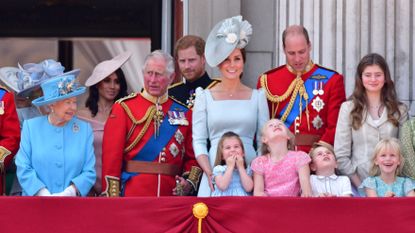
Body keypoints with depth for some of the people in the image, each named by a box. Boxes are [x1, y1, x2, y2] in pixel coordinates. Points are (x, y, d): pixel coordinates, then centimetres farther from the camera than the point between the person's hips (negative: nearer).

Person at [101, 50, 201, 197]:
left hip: (171, 195, 3)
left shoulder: (184, 112, 10)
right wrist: (112, 198, -11)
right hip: (132, 195, -3)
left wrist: (189, 183, -6)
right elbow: (112, 156, -5)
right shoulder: (123, 108, 1)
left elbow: (192, 156, 13)